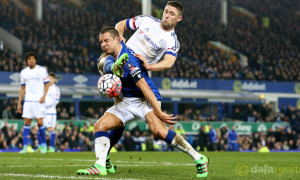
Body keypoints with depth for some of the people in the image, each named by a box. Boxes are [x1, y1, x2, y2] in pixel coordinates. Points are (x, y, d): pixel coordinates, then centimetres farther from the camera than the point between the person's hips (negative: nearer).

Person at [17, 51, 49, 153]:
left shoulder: (42, 70, 0)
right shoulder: (23, 72, 10)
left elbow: (47, 84, 3)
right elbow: (22, 88, 16)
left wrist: (43, 96, -12)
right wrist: (19, 103, 12)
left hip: (39, 100, -3)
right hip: (28, 101, 3)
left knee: (39, 122, -7)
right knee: (26, 122, -3)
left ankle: (44, 145, 9)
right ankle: (25, 147, -2)